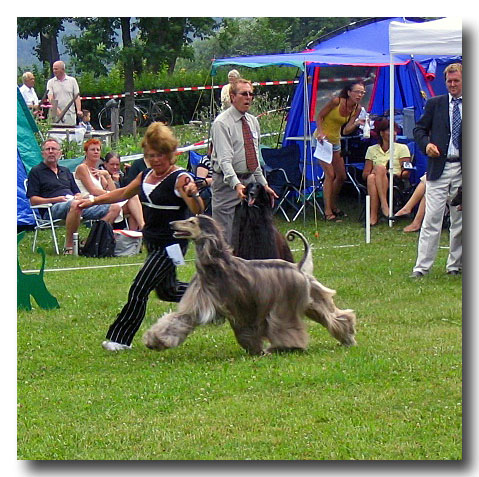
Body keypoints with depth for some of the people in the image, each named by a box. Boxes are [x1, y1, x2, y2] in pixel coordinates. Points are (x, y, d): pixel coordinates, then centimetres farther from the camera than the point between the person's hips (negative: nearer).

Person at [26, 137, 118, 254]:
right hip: (53, 209, -6)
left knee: (113, 208, -11)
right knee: (75, 205, -44)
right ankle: (68, 247, -40)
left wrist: (78, 197, 2)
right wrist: (56, 200, -11)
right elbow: (33, 200, 2)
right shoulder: (36, 172, 12)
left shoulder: (65, 171, 31)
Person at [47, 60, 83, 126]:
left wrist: (79, 110, -10)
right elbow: (50, 98, -4)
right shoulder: (50, 82, 6)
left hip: (70, 115, 0)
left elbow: (77, 97, 5)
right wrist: (57, 110, -21)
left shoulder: (72, 80, 8)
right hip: (57, 115, 0)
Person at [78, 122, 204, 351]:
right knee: (167, 291, 20)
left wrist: (192, 195, -49)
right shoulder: (146, 176, 6)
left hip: (171, 244, -9)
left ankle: (120, 338, -1)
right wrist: (93, 201, 17)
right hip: (152, 242, 9)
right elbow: (123, 193, 21)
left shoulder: (180, 179, -17)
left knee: (139, 289, -9)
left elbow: (198, 210, -28)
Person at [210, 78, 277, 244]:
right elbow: (225, 160, -23)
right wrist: (236, 184, -36)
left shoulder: (253, 121, 13)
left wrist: (263, 184, 16)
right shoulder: (221, 123, -12)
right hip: (228, 184, -7)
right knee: (226, 236, -9)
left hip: (250, 180, 7)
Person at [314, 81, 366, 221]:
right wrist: (321, 133, -27)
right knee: (330, 174, -15)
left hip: (335, 141, 7)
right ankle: (328, 212, -13)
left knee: (341, 176, 11)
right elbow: (319, 116, -12)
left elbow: (345, 131, -6)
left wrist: (356, 123, -24)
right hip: (322, 139, -7)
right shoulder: (336, 102, -20)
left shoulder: (357, 109, -2)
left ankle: (332, 206, 30)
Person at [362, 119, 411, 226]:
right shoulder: (372, 150, 21)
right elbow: (365, 175, 13)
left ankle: (383, 204, -45)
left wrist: (398, 175, -17)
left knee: (380, 168, -33)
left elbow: (406, 172, 5)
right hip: (374, 182, 2)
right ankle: (373, 216, -46)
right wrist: (371, 173, -11)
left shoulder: (402, 148, 16)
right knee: (371, 177, -37)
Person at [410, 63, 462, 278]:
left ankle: (455, 265, 18)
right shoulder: (435, 104, 8)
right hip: (438, 168, -1)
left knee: (459, 221, 7)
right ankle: (422, 266, -5)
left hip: (463, 171, 1)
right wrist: (426, 144, -10)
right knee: (432, 219, -6)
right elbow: (419, 129, 11)